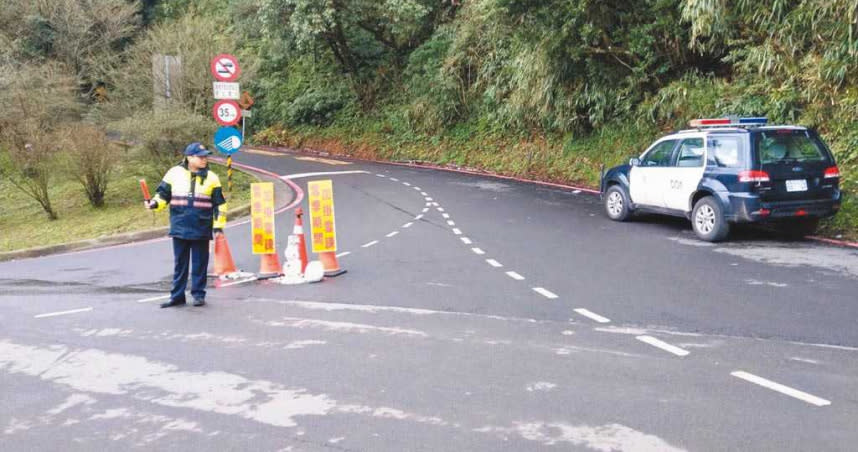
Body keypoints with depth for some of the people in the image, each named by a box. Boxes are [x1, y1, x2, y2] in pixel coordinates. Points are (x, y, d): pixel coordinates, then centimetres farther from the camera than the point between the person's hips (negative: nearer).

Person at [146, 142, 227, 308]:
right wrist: (155, 203, -11)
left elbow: (220, 205, 5)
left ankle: (198, 294, 15)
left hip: (201, 230, -1)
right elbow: (163, 194, 10)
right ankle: (177, 296, 15)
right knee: (180, 263, 8)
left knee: (200, 263, 5)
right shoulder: (174, 173, 2)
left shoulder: (211, 178, 2)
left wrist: (218, 226, 0)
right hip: (179, 228, 1)